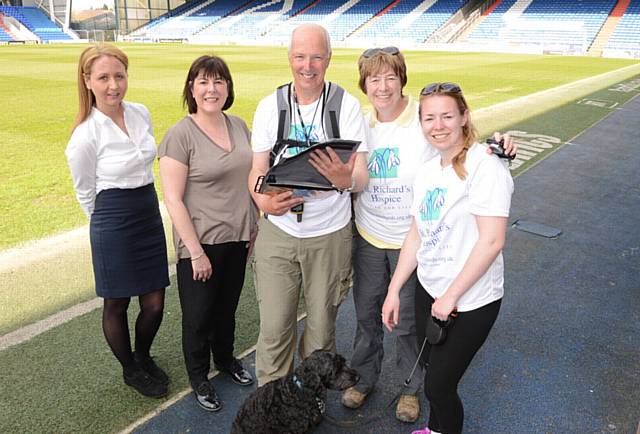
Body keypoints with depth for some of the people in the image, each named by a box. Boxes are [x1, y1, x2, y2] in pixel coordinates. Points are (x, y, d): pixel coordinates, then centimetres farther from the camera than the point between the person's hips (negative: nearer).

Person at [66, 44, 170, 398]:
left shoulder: (141, 113, 1)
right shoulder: (85, 136, -16)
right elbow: (85, 192, -2)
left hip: (150, 215, 5)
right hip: (113, 226, -5)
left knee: (154, 304, 11)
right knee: (117, 305, 12)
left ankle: (143, 357, 40)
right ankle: (130, 370, 37)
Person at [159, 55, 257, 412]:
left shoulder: (239, 126, 3)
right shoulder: (181, 135, -15)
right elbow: (173, 200, -16)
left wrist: (256, 225, 9)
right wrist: (196, 252, -16)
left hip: (237, 238, 5)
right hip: (201, 242, -5)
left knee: (228, 307, 22)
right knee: (199, 316, 11)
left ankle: (226, 358, 47)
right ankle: (199, 377, 35)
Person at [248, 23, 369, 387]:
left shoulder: (347, 105, -5)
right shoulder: (270, 106, 1)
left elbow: (362, 176, -10)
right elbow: (257, 169, 0)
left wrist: (346, 179, -34)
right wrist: (263, 200, -22)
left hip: (330, 235, -1)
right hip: (278, 231, 1)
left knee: (322, 326, 13)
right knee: (274, 327, 6)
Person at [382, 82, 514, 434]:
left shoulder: (485, 166, -18)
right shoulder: (427, 171, 5)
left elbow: (492, 241, -23)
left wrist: (451, 296, -17)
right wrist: (394, 290, 8)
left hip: (470, 302, -6)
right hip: (428, 290, 7)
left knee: (439, 385, 4)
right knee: (431, 369, 21)